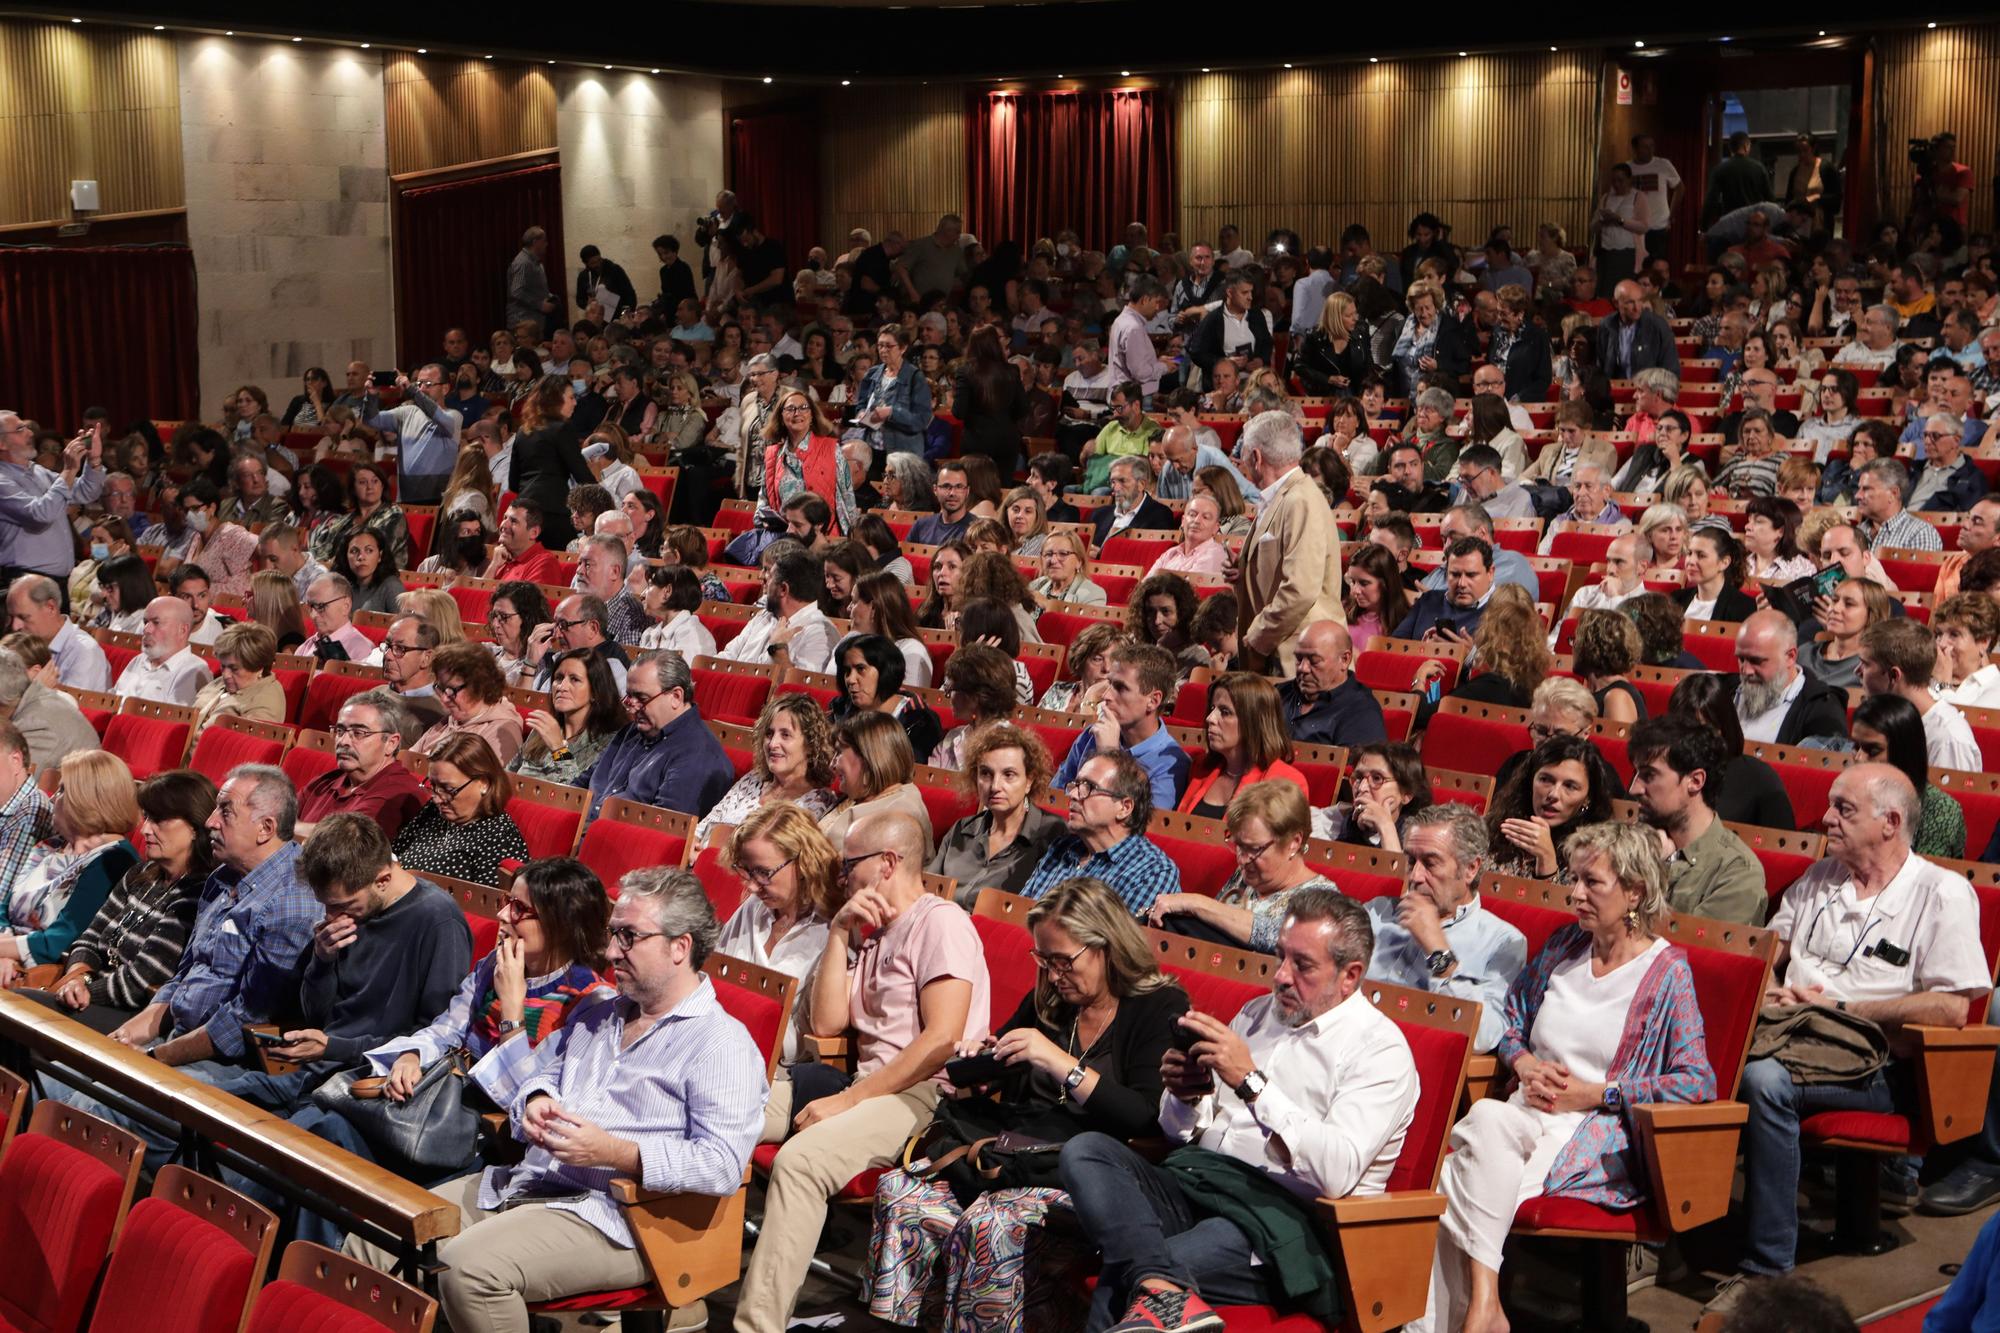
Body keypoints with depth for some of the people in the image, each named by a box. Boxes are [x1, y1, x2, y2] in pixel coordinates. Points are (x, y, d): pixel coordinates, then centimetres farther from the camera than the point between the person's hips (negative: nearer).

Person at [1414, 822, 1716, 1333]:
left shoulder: (1667, 972, 0)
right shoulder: (1563, 946, 16)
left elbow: (1697, 1083, -6)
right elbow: (1509, 1016, 27)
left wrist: (1594, 1094, -10)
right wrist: (1526, 1065, 4)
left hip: (1605, 1135, -4)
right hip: (1530, 1112, 4)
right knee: (1485, 1116, -34)